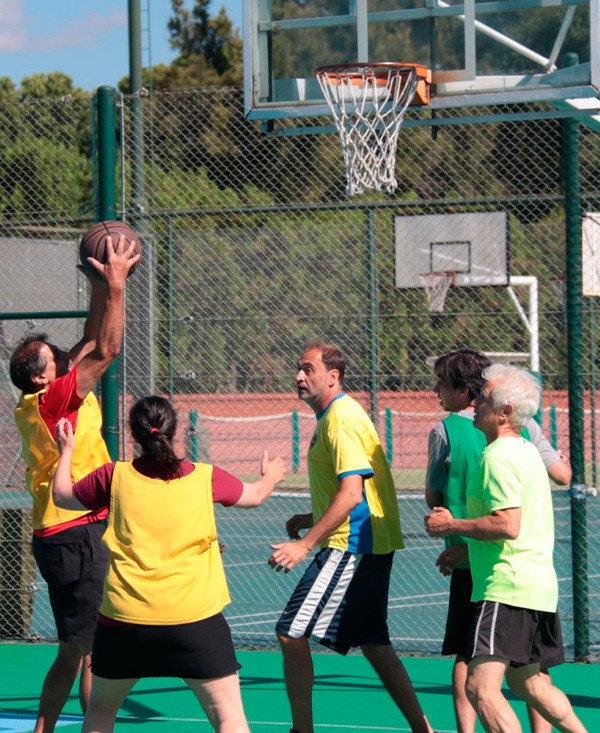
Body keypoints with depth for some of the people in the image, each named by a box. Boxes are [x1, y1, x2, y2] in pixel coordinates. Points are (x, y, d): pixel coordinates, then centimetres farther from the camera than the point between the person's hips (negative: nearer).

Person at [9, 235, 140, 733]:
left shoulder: (39, 404, 11)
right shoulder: (52, 400, -13)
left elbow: (90, 345, 20)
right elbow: (107, 350, -17)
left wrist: (101, 290, 16)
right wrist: (115, 285, -13)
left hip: (59, 536, 10)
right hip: (78, 534, -10)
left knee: (73, 650, 14)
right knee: (93, 649, -7)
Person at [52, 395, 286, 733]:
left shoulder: (115, 476, 1)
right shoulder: (205, 477, 1)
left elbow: (62, 495, 19)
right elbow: (255, 496, 22)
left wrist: (67, 450, 37)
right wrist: (270, 478, 45)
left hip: (123, 619, 2)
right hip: (194, 617, -2)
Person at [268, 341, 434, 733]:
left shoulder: (342, 419, -15)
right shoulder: (334, 416, 17)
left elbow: (351, 494, -23)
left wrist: (305, 544, -25)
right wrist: (312, 519, 18)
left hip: (352, 546, -10)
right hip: (370, 546, 10)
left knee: (292, 633, -8)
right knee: (374, 644, 12)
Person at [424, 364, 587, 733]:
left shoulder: (498, 457, -14)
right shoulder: (527, 450, 17)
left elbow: (508, 525, -24)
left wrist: (452, 526, -13)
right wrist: (466, 547, 26)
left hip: (508, 590, -11)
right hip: (540, 588, 11)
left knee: (481, 686, -17)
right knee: (528, 682, 24)